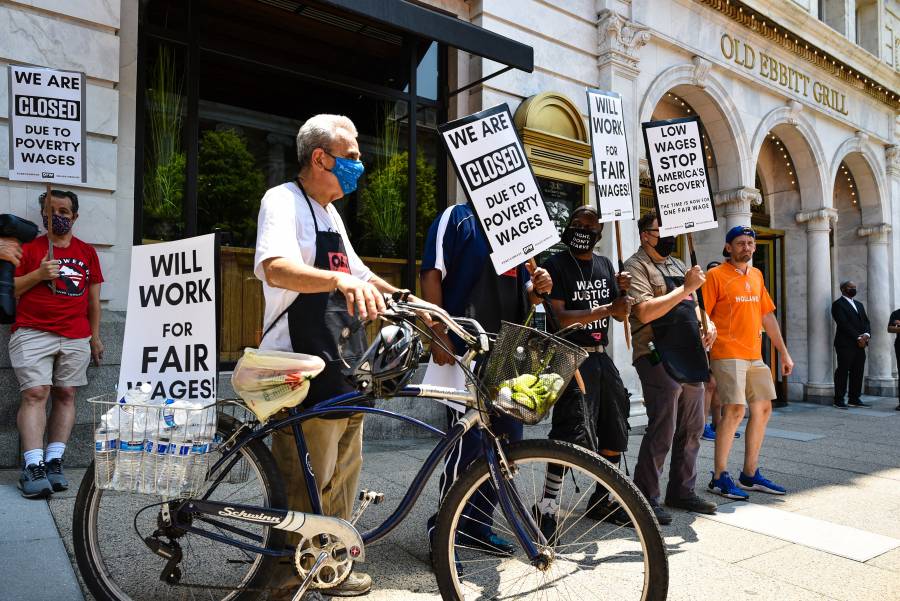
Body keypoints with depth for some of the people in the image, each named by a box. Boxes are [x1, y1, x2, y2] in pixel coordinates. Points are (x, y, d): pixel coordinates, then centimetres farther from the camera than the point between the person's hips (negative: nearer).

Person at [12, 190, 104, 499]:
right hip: (33, 334, -2)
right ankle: (33, 466, -14)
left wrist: (95, 335, 14)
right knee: (35, 394, -12)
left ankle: (54, 462, 3)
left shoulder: (87, 252, 16)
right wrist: (39, 274, -10)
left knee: (65, 395, -1)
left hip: (76, 338, 2)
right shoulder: (30, 248, 10)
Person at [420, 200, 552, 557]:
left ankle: (478, 523, 26)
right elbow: (431, 275, -7)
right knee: (468, 442, -8)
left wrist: (538, 289, 1)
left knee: (509, 439, 11)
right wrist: (439, 335, -16)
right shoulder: (458, 217, 2)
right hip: (464, 351, -8)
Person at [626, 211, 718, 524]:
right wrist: (686, 287, -15)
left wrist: (708, 324, 9)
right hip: (659, 358, -8)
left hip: (689, 357, 9)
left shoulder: (677, 265, 20)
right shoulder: (637, 266, -6)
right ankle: (645, 498, 6)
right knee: (662, 432, -7)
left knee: (692, 429, 14)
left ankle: (682, 490, 28)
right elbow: (645, 312, -20)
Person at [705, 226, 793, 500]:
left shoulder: (757, 275, 15)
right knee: (735, 409, -13)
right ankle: (720, 477, -1)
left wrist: (784, 352, 18)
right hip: (728, 354, -8)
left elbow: (768, 316, 19)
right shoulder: (716, 275, -5)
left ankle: (750, 474, 20)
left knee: (762, 409, 9)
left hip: (755, 355, 8)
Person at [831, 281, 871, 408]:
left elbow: (866, 321, 15)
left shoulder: (859, 304, 22)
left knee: (858, 372, 6)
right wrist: (858, 337, -15)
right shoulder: (838, 304, -3)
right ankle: (839, 400, 0)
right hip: (845, 344, -7)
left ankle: (854, 399, 13)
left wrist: (866, 334, -5)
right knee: (843, 372, -5)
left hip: (859, 344, 7)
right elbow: (844, 324, -13)